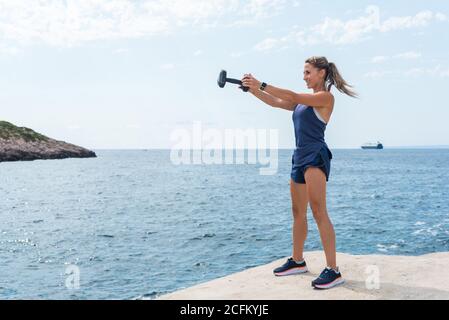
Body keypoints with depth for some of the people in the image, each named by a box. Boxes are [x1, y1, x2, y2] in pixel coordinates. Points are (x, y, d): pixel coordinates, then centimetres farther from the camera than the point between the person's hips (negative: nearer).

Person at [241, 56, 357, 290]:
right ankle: (297, 261, 25)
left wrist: (261, 85, -18)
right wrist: (254, 90, 1)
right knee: (298, 213, 13)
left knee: (319, 212, -14)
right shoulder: (304, 101, 20)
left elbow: (293, 97, -15)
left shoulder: (326, 97, -5)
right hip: (300, 157, 9)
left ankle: (333, 270, -13)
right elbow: (276, 102, 14)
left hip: (315, 156, -9)